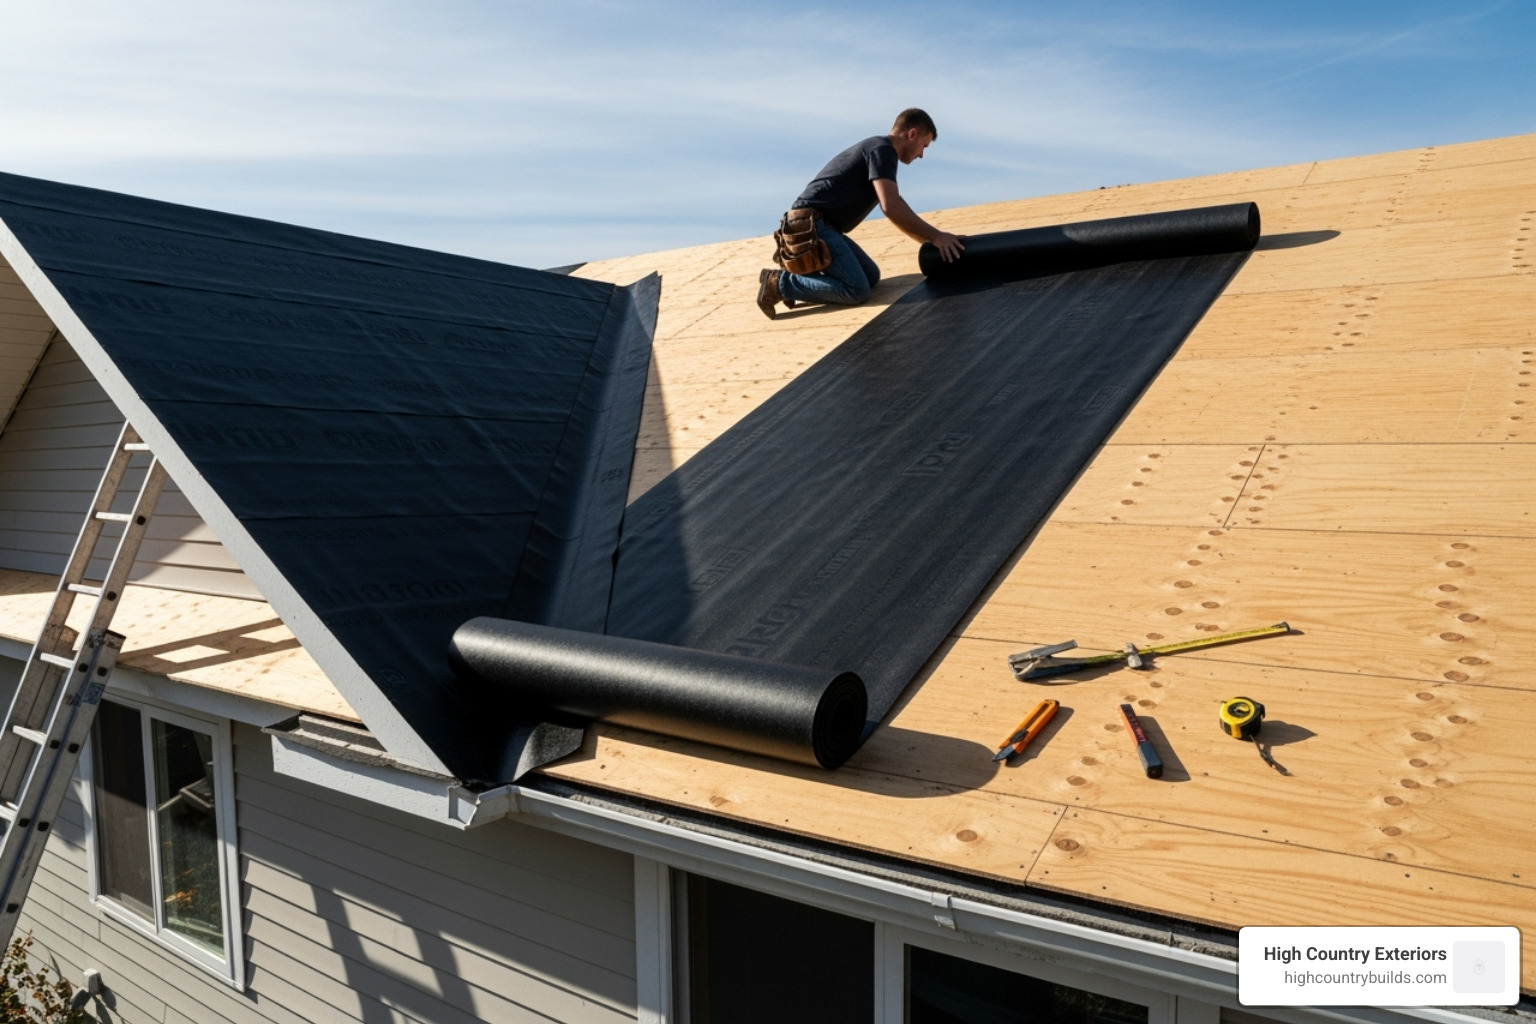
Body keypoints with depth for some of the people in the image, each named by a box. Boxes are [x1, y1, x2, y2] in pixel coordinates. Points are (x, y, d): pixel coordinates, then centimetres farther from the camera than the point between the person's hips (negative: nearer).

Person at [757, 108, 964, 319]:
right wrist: (934, 236, -16)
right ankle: (780, 283, -12)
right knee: (857, 290, -15)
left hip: (818, 224, 10)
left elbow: (896, 211, 25)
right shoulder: (883, 149, -9)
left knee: (871, 277, 12)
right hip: (811, 224, -10)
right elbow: (891, 207, -22)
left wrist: (932, 239, 17)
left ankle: (800, 277, 8)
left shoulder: (876, 148, 22)